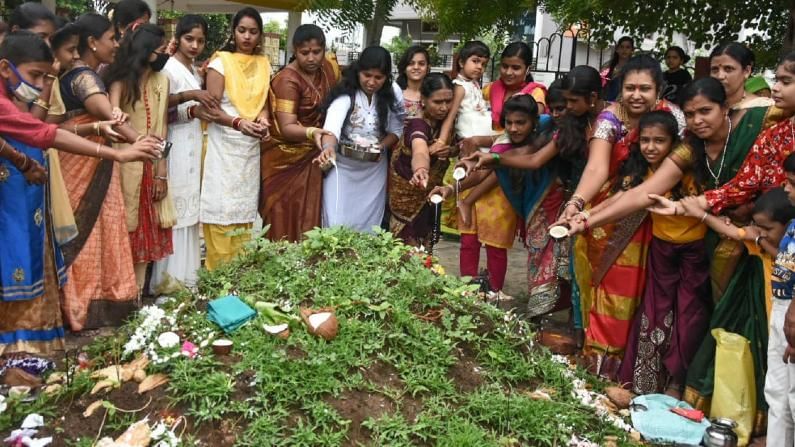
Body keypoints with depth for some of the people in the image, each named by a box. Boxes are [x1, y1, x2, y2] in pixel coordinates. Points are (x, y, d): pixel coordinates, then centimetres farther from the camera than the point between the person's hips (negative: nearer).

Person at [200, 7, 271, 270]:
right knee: (222, 209, -5)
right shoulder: (221, 62, -5)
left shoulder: (263, 64, 10)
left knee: (245, 209, 8)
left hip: (251, 147, 5)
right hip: (224, 146, -5)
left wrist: (263, 118, -8)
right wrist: (239, 123, -28)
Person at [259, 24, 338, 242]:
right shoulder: (287, 80, -17)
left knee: (310, 220, 7)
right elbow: (287, 127, -24)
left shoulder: (330, 68, 2)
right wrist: (311, 132, -43)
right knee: (286, 223, -5)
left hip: (313, 158, 6)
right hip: (287, 159, -6)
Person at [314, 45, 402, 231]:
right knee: (337, 224, -3)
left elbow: (397, 129, 4)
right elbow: (332, 126, -34)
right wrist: (328, 148, -55)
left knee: (369, 223, 11)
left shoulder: (392, 94, -4)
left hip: (374, 169, 4)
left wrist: (381, 146, -16)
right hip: (343, 167, -3)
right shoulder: (345, 94, -18)